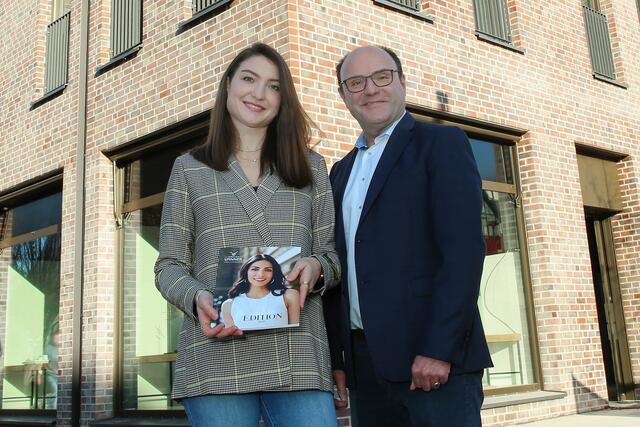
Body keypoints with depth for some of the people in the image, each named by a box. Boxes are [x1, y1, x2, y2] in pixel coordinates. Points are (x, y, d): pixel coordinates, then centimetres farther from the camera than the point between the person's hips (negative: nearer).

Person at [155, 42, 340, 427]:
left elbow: (331, 254, 15)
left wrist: (316, 267, -9)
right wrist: (198, 298, -13)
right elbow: (169, 267, 9)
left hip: (298, 355, 1)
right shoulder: (189, 169, 12)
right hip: (216, 356, 0)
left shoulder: (311, 167, 16)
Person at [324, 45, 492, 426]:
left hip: (434, 358, -6)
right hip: (364, 364, 6)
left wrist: (438, 350, -19)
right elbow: (341, 267, 16)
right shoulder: (342, 170, 18)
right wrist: (336, 357, 8)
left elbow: (464, 249, -12)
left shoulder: (442, 143, -1)